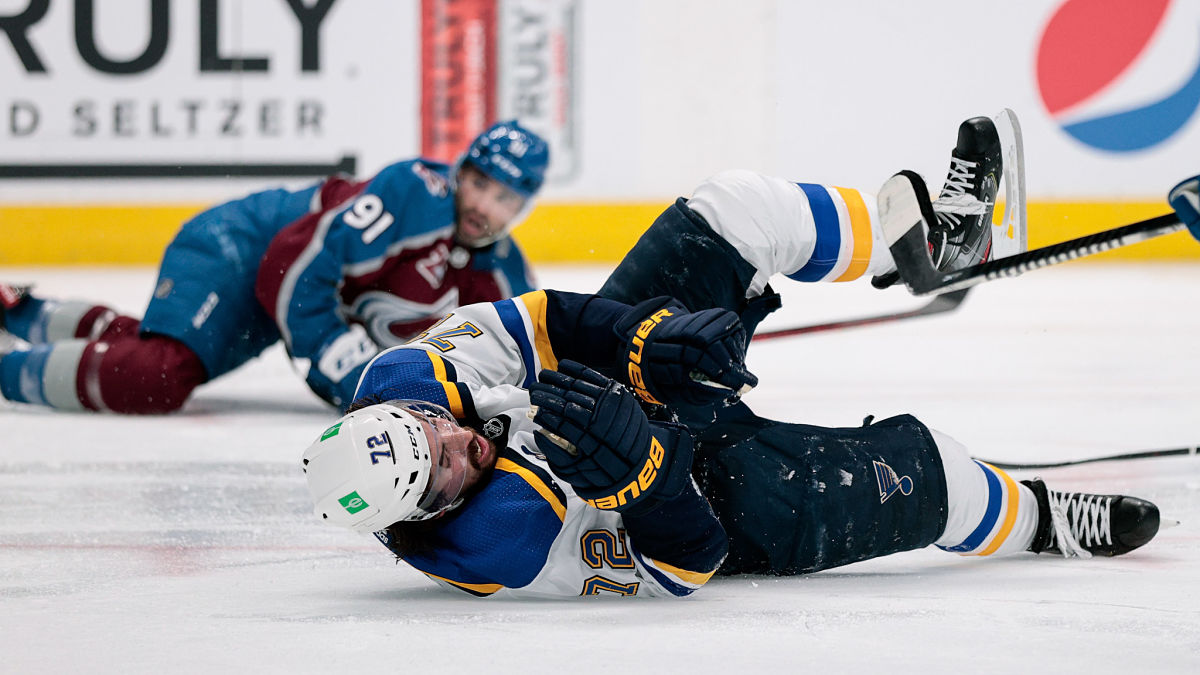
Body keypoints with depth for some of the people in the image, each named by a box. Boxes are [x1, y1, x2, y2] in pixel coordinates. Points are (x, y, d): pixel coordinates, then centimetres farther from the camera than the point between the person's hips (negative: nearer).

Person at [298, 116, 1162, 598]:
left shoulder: (395, 385, -26)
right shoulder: (501, 546, -41)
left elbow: (537, 321, -14)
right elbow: (685, 564, -31)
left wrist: (648, 340, -26)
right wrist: (628, 464, -46)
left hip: (641, 383, 6)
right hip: (714, 496, -6)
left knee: (739, 210, -6)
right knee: (920, 469, -6)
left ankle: (925, 239, 25)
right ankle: (1034, 518, 32)